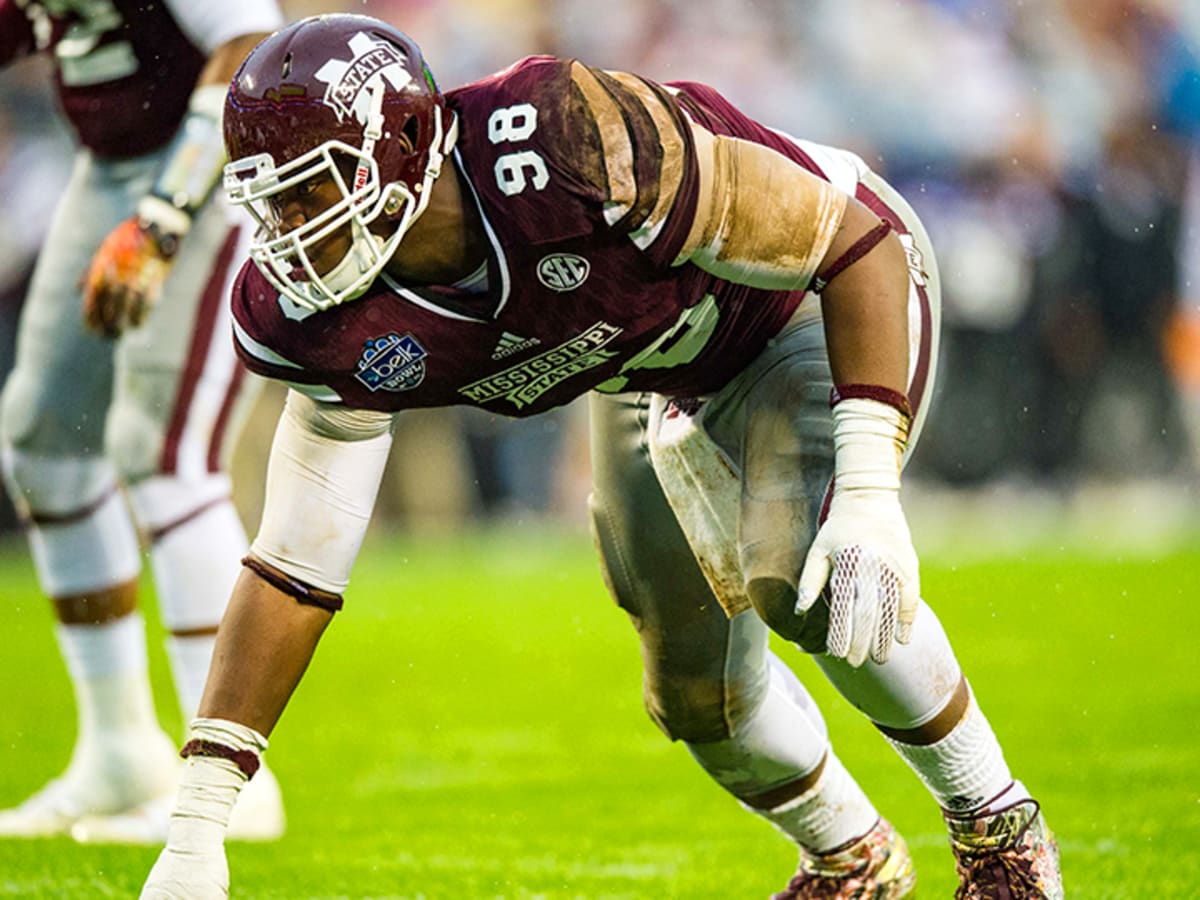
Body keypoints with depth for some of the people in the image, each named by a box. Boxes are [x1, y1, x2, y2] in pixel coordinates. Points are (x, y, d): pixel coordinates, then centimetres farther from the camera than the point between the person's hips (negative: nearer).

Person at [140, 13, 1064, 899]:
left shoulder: (570, 149, -42)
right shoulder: (336, 330, -24)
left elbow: (861, 244, -32)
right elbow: (294, 569, -15)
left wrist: (869, 495, -41)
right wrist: (196, 824, -21)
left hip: (823, 296, -6)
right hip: (661, 378, 6)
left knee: (796, 581, -27)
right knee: (698, 690, 5)